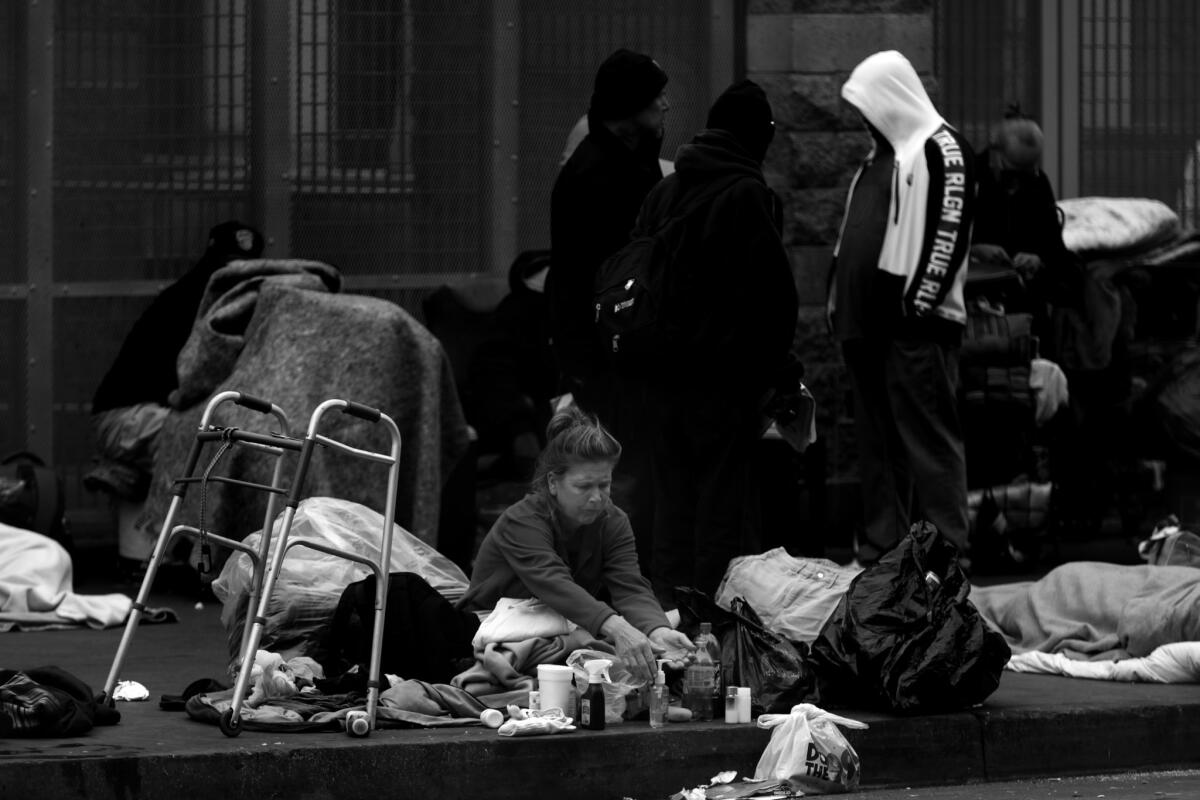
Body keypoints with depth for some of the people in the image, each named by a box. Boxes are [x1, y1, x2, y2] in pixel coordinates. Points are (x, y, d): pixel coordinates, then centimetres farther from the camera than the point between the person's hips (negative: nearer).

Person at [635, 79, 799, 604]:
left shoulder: (661, 192, 11)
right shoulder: (749, 196, -10)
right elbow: (774, 291, -12)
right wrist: (769, 368, -4)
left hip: (665, 375, 6)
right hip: (725, 377, -6)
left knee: (672, 495, 13)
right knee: (725, 499, -3)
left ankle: (669, 603, 17)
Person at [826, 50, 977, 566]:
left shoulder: (940, 149, -7)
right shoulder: (880, 155, 22)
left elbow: (948, 232, -15)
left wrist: (920, 300, -20)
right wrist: (840, 301, 18)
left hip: (916, 325, -9)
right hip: (867, 322, 9)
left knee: (928, 440, -8)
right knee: (877, 441, 10)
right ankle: (881, 546, 15)